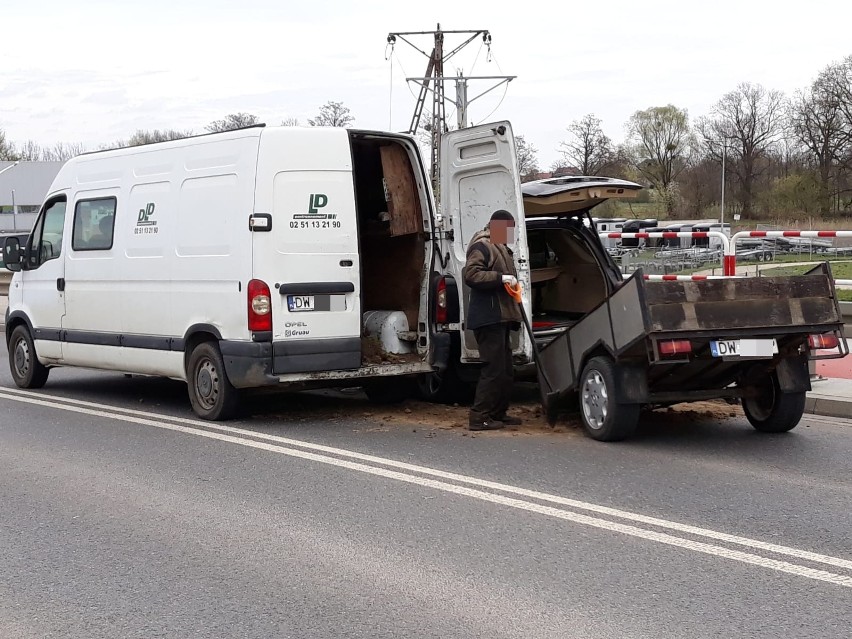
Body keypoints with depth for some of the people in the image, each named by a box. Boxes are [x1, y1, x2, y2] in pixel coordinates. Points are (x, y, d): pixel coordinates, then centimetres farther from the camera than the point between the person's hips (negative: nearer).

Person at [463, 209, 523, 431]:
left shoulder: (500, 248, 24)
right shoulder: (482, 246, -9)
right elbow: (471, 274, -22)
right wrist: (501, 278, -24)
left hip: (500, 317, 11)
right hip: (488, 318, -11)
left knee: (505, 370, 13)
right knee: (494, 368, -13)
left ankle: (498, 413, 21)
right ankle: (479, 417, -11)